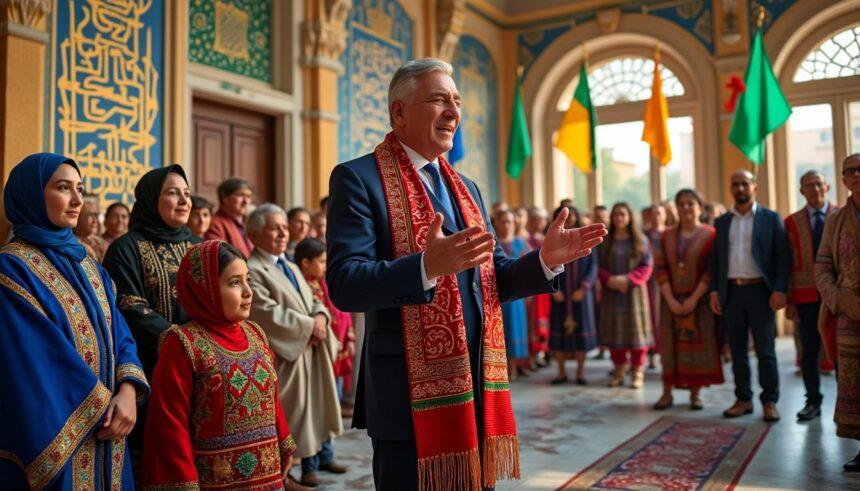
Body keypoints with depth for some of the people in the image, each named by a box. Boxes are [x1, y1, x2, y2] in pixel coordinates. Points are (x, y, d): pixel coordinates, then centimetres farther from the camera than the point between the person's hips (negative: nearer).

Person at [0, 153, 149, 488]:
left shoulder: (88, 267, 11)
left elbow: (119, 335, 4)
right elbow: (42, 359, -18)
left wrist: (129, 391, -14)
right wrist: (106, 407, -13)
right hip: (55, 442, -6)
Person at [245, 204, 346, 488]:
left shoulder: (292, 267, 18)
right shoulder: (252, 270, -13)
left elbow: (313, 301, 16)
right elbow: (268, 313, -22)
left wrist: (320, 317, -7)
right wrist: (308, 325, -17)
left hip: (314, 351, 9)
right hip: (286, 354, -9)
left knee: (319, 404, 16)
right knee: (296, 410, 0)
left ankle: (324, 457, 29)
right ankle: (308, 464, 12)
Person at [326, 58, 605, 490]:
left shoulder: (465, 188, 15)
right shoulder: (359, 178, -7)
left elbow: (494, 279, 14)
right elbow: (344, 284, -18)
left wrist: (545, 259, -5)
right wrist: (427, 267, -34)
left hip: (478, 386, 7)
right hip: (412, 393, -7)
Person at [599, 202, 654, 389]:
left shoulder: (640, 240, 3)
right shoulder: (605, 241, 8)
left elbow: (647, 266, -3)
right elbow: (599, 267, 4)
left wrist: (628, 279, -16)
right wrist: (611, 280, -15)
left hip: (634, 291, -2)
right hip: (612, 292, 2)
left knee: (636, 329, -1)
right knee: (615, 330, 3)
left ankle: (637, 372, 7)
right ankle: (619, 370, 14)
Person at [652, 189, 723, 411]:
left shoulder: (710, 235, -3)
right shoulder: (666, 236, 5)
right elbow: (660, 269, -1)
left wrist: (694, 298, -15)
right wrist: (670, 299, -11)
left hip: (699, 299, -2)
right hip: (672, 300, 2)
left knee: (697, 344, 1)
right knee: (670, 345, 4)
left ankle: (695, 393, 10)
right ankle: (667, 393, 9)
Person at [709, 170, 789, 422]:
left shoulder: (770, 218, 3)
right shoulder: (722, 222, 12)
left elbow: (782, 257, -2)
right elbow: (716, 259, 12)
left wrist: (780, 290, -12)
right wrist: (714, 290, 3)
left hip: (760, 290, -3)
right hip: (731, 291, 3)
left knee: (765, 350, 0)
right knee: (737, 350, 7)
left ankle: (770, 402, 9)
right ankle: (743, 399, 15)